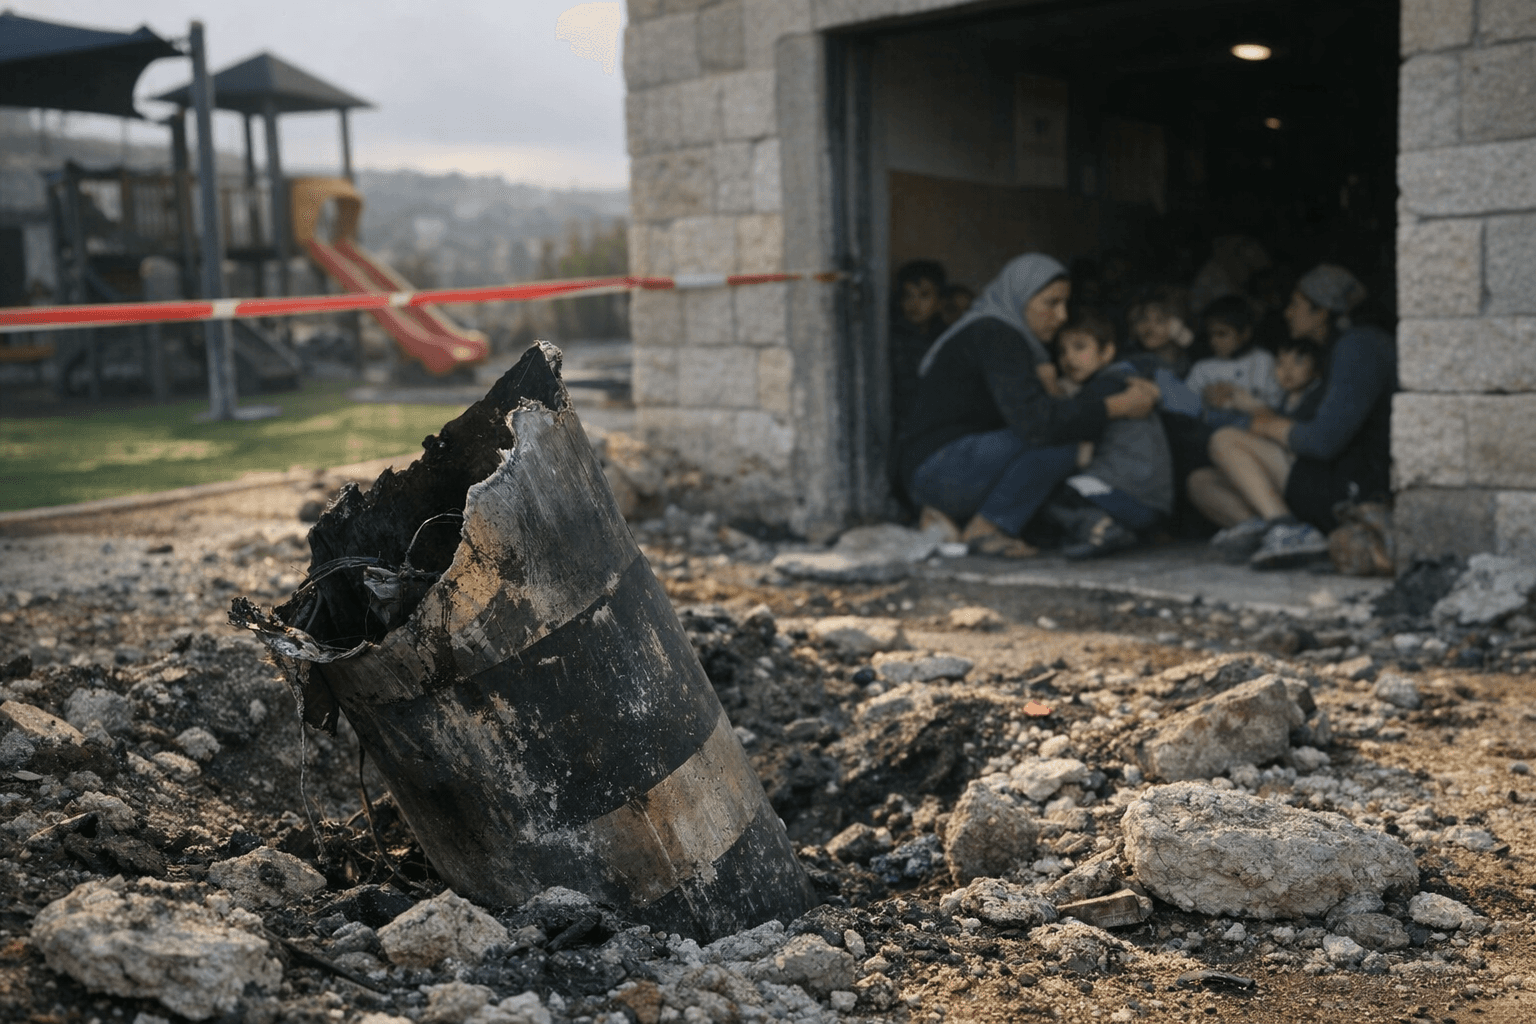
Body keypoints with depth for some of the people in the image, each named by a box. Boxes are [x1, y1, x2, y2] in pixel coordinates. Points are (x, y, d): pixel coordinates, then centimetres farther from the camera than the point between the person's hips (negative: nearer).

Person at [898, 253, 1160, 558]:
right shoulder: (994, 336, -14)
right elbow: (1035, 421, -25)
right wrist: (1118, 406, -20)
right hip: (938, 469, -10)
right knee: (1063, 440, -21)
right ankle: (986, 528, -8)